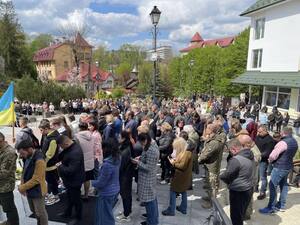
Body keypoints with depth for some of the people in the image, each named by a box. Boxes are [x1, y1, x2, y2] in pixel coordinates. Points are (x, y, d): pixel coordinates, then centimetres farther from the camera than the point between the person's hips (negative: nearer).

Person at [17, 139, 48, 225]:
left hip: (37, 191, -8)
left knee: (40, 212, 9)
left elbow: (36, 180, -25)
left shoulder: (39, 161, -27)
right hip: (29, 190, 9)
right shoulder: (28, 158, -2)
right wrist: (22, 186, -3)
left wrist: (22, 188, -16)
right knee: (33, 210, 25)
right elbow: (25, 173, 9)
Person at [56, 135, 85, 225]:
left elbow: (70, 170, -35)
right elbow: (62, 156, 13)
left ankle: (78, 217, 34)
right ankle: (67, 213, 50)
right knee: (70, 197, 28)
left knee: (75, 199, 12)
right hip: (70, 179, 9)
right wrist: (60, 161, -7)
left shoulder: (75, 153, -36)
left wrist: (60, 166, -22)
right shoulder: (71, 147, -5)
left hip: (74, 180, -9)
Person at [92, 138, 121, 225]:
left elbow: (101, 183, -22)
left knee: (104, 216, 14)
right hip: (114, 190, 8)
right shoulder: (117, 159, -5)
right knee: (108, 214, 27)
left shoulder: (107, 164, -32)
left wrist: (92, 183, -3)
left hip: (107, 194, -8)